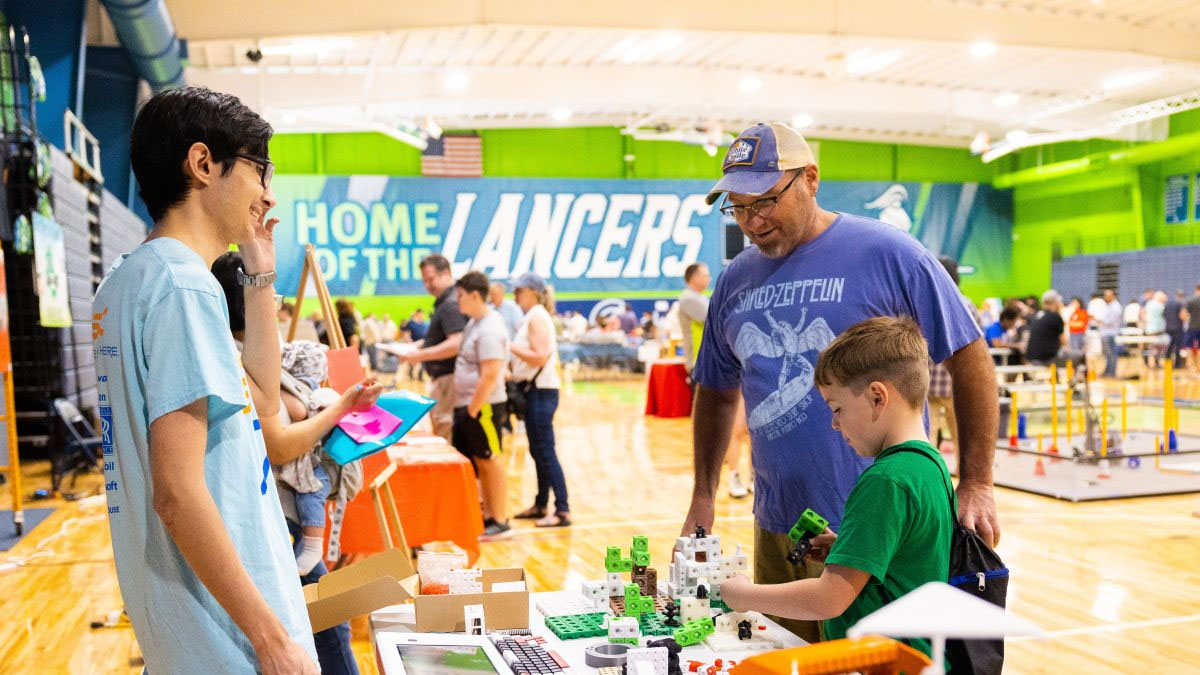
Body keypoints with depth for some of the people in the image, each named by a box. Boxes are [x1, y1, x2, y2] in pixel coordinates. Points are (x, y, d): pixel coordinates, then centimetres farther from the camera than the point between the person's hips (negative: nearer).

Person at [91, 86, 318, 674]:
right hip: (223, 626, -10)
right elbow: (178, 493, -25)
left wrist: (259, 276, 13)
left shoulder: (127, 281, 11)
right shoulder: (183, 285, -20)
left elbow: (261, 399, 17)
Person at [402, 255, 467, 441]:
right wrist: (420, 346, 14)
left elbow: (456, 344, -27)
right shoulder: (444, 302, 15)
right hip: (442, 376, 11)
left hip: (448, 377, -11)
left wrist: (421, 355, -23)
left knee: (444, 434, -8)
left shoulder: (450, 305, -17)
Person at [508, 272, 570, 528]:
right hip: (535, 390, 10)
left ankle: (562, 511, -8)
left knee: (545, 452, -9)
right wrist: (513, 370, 11)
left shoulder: (537, 317, -13)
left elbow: (540, 356, -22)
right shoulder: (533, 317, 16)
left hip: (541, 391, -10)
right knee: (538, 451, 14)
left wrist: (510, 346, -17)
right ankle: (541, 505, 23)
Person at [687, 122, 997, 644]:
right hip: (777, 530, 5)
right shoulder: (735, 281, 7)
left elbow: (969, 360, -4)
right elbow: (716, 393, 17)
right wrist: (703, 497, 12)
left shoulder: (887, 253, -8)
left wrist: (976, 485, -7)